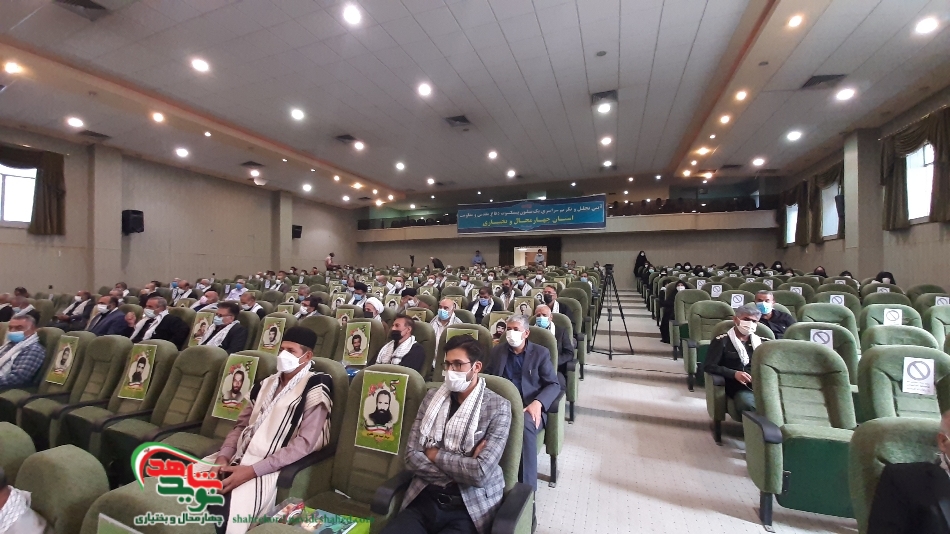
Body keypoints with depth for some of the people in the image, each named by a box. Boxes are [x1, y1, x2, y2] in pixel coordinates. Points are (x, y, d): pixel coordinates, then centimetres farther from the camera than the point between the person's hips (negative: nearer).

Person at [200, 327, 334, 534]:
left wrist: (252, 470, -21)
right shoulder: (267, 383, 14)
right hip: (239, 459, 7)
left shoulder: (314, 390, -10)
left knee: (225, 511, -27)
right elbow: (241, 425, 16)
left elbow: (304, 443, -17)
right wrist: (223, 456, -3)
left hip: (271, 468, -7)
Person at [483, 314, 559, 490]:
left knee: (525, 426, -37)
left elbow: (554, 385, 0)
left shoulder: (541, 353, 5)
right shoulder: (498, 350, 15)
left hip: (530, 406, -2)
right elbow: (487, 376, 16)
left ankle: (527, 487, -23)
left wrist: (538, 403, -19)